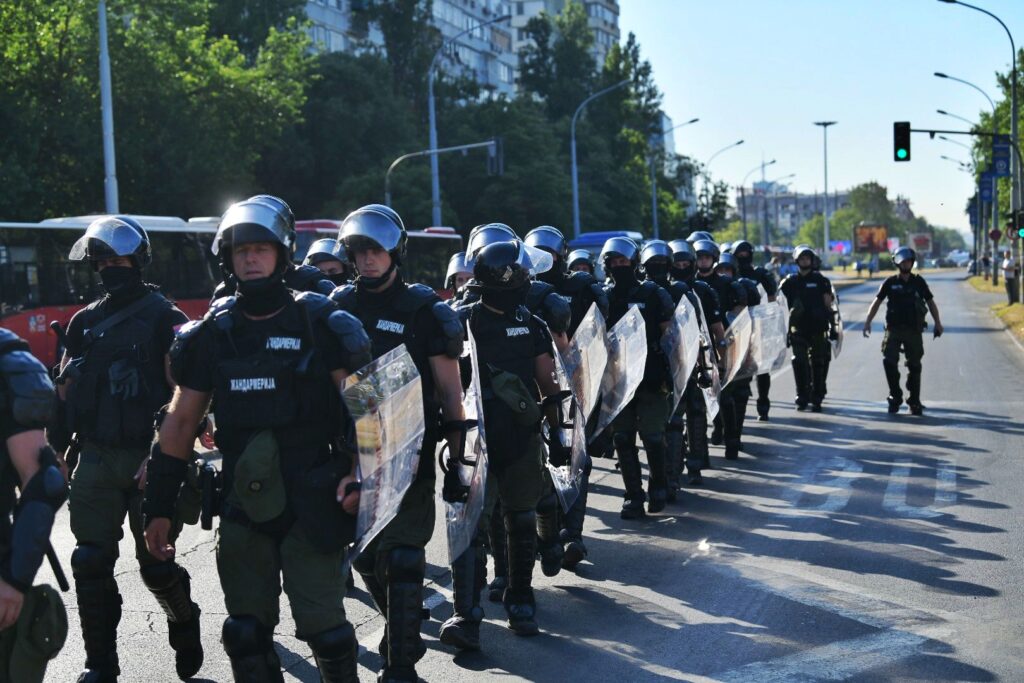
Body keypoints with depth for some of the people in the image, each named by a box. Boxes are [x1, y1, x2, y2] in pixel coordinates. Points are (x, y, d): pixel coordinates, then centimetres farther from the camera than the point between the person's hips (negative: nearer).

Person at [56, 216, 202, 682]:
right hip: (95, 460, 5)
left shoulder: (165, 319, -5)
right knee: (91, 564, 1)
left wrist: (160, 457, -19)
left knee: (155, 564, 1)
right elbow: (65, 392, 17)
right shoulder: (85, 321, 14)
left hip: (147, 461, -5)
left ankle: (184, 622, 31)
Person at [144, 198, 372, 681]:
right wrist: (159, 507, 9)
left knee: (323, 627, -3)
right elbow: (180, 422, 11)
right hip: (241, 504, 4)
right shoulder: (210, 333, 7)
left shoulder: (320, 324, -3)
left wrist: (356, 472, -17)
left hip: (311, 501, -3)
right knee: (247, 635, 9)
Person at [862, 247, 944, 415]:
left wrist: (937, 323, 4)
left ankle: (915, 402, 11)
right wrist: (868, 321, -6)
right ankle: (895, 397, -1)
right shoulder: (890, 282, 4)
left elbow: (930, 302, 11)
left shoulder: (918, 282, 6)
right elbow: (877, 302, 4)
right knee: (889, 361, -14)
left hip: (913, 330, 1)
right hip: (893, 329, -1)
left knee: (914, 366, 4)